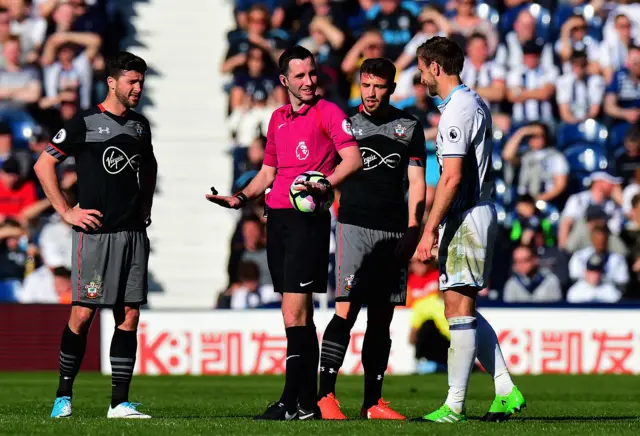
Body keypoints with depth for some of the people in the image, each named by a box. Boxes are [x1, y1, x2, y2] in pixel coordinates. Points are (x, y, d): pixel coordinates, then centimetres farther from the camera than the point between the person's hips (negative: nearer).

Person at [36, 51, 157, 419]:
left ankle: (120, 402, 3)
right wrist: (66, 211, -6)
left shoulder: (140, 126, 14)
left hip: (134, 233, 6)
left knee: (129, 315, 1)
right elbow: (43, 165, -3)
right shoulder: (85, 124, -4)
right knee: (83, 313, -7)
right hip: (95, 232, -6)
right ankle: (64, 395, 6)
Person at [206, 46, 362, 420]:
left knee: (295, 314, -12)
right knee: (299, 315, 9)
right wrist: (241, 197, 11)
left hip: (308, 219, -7)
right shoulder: (278, 118, 19)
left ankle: (295, 402, -12)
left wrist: (324, 186, -26)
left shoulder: (328, 112, -2)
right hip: (278, 218, 7)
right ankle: (307, 401, 12)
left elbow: (353, 159, -12)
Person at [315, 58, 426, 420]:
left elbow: (417, 182, 8)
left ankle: (373, 402, 10)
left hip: (394, 233, 2)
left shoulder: (410, 127, 10)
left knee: (382, 319, 5)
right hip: (355, 225, -2)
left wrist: (413, 229, -2)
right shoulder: (346, 123, 8)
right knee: (345, 311, -13)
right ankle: (325, 396, -14)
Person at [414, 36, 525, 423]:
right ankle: (507, 391, 11)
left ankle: (454, 405, -4)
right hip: (481, 210, 10)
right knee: (464, 309, 13)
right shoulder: (476, 103, 16)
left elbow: (452, 176, -22)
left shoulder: (456, 110, -16)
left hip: (465, 217, -10)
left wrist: (430, 229, -21)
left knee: (458, 308, -6)